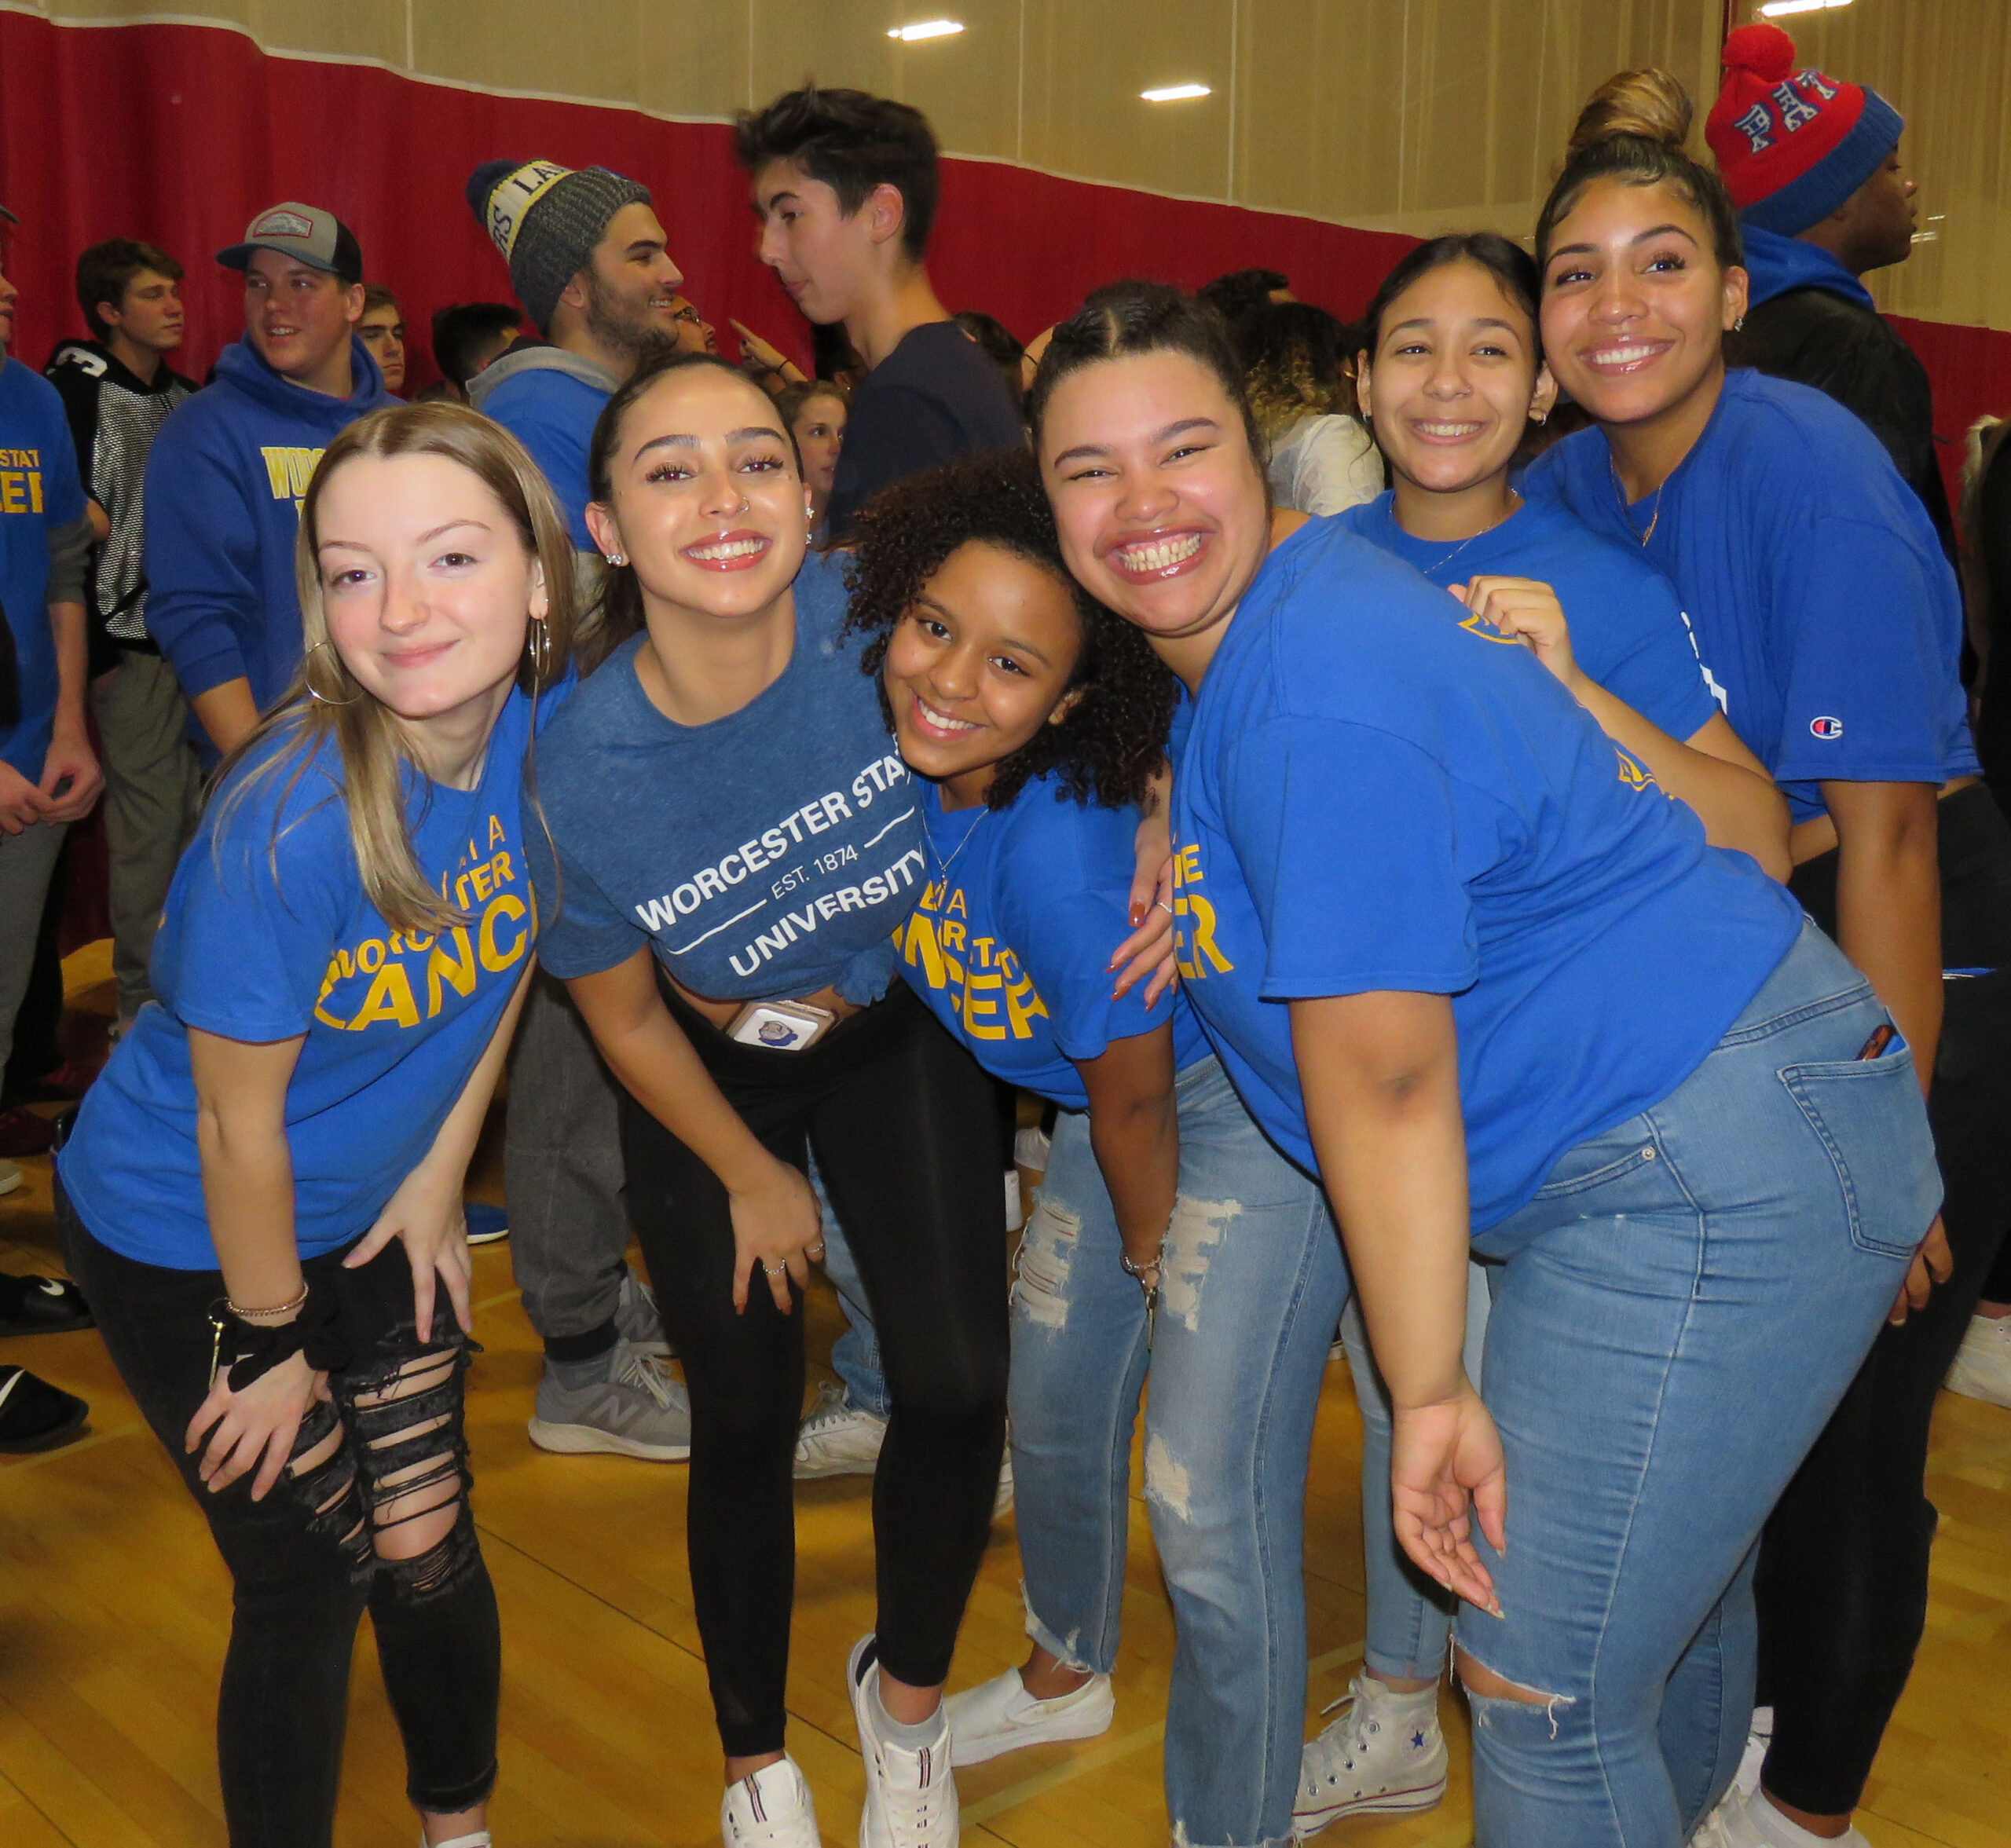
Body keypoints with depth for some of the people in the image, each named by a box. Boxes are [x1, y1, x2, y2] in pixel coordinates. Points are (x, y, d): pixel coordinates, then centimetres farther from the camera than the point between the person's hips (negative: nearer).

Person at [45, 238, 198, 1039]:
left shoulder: (188, 396, 14)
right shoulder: (76, 394, -6)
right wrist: (92, 650, -14)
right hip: (134, 643, -6)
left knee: (204, 815, 6)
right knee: (150, 823, -3)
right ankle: (142, 1009, 9)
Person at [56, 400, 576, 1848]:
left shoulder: (560, 725, -18)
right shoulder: (291, 820, -34)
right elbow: (238, 1121, -22)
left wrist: (438, 1178, 3)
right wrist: (269, 1343, -10)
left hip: (379, 1215, 5)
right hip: (186, 1241, -4)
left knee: (429, 1551, 13)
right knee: (305, 1588, 6)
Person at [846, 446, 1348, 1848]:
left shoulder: (1062, 839, -35)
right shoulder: (885, 737, -17)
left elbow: (1132, 1090, -21)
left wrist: (1152, 1246, -5)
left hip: (1255, 1109, -8)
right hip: (1119, 1097, 9)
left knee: (1210, 1506, -10)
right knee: (1055, 1412, 23)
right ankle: (1067, 1678, 53)